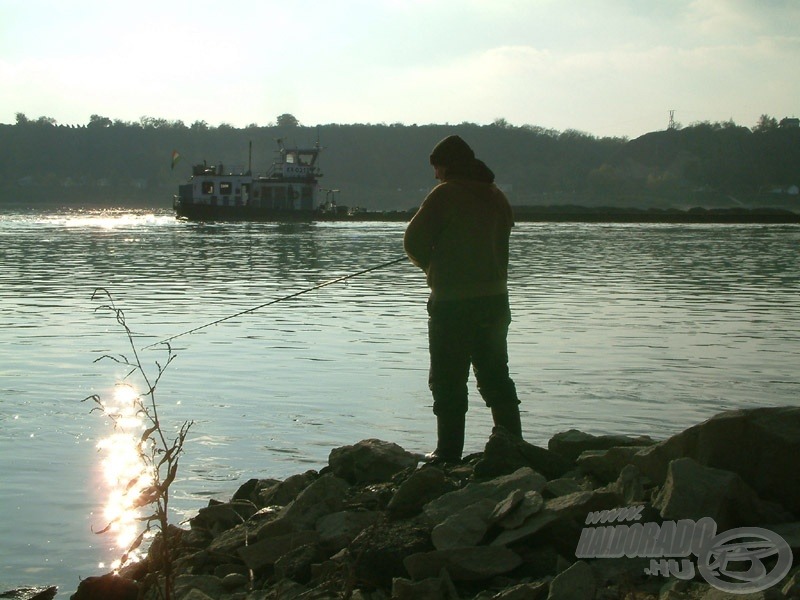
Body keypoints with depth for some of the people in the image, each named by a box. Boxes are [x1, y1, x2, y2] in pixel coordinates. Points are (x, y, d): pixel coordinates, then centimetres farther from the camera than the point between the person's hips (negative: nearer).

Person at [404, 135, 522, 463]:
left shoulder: (446, 194, -11)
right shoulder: (497, 196, 10)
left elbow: (414, 241, -10)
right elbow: (498, 242, 14)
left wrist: (431, 265, 11)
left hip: (453, 302, -7)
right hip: (495, 299, 7)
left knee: (448, 381, 1)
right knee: (496, 375, 16)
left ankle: (449, 453, 2)